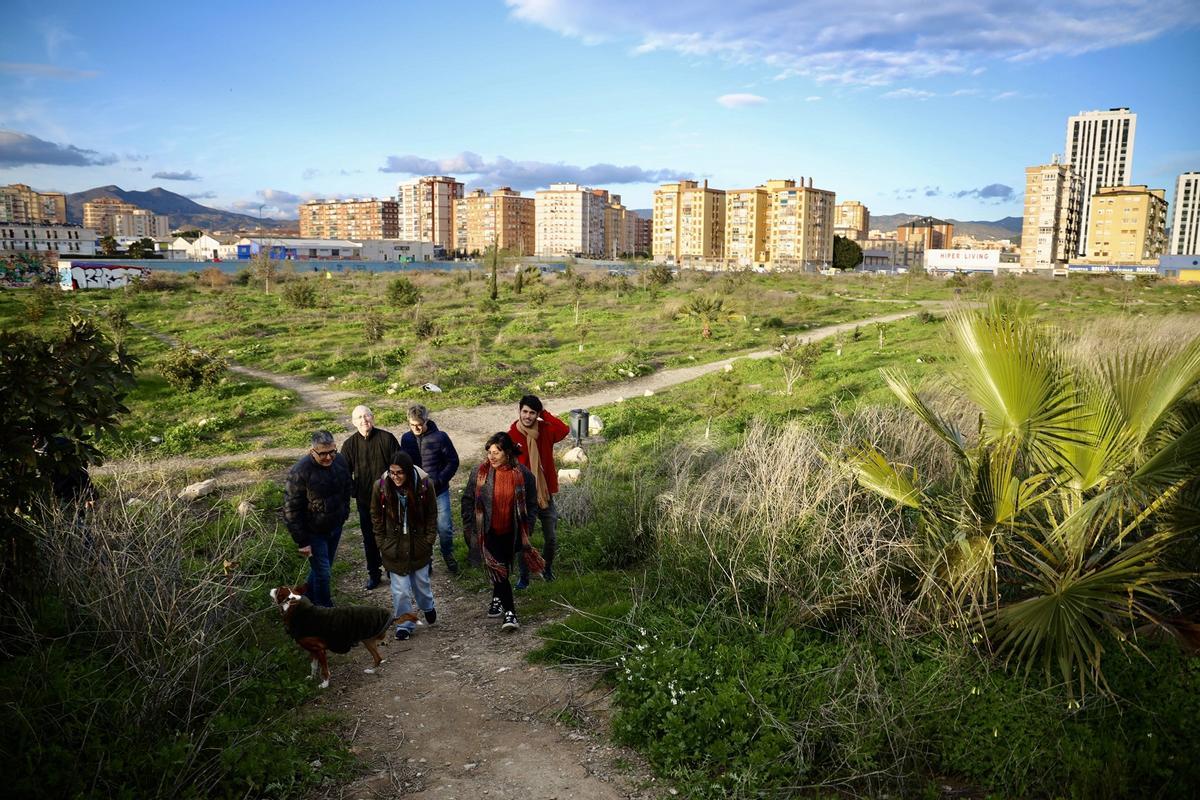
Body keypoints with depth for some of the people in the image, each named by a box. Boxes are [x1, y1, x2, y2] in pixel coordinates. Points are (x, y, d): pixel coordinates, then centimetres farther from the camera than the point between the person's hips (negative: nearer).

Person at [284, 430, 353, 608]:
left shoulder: (340, 461, -9)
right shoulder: (300, 472, -26)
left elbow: (348, 488, 11)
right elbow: (291, 510, -21)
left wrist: (344, 513, 10)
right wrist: (302, 541, -19)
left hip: (335, 527, 6)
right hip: (314, 532, -5)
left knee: (322, 567, 20)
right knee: (322, 572, 0)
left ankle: (310, 598, 42)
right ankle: (325, 609, 20)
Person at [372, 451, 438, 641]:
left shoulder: (424, 484, -16)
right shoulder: (381, 486, -15)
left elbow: (432, 515, -3)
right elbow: (376, 517, -1)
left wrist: (429, 539, -5)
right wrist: (382, 543, -2)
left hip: (419, 545, 0)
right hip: (394, 546, 0)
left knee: (421, 581, 18)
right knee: (400, 589, 3)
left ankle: (427, 606, 48)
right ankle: (404, 623, 21)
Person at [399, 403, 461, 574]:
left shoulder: (440, 437, -13)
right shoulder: (406, 438, -3)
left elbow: (453, 461, -7)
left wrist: (438, 480, -16)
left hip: (439, 491, -2)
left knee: (445, 527, 6)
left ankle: (448, 554, 32)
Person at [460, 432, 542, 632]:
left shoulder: (523, 475, -9)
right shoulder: (480, 472, -9)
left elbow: (532, 504, 1)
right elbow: (468, 500, 1)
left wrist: (524, 531, -4)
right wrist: (470, 528, -1)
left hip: (511, 533, 1)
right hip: (489, 532, -1)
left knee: (503, 568, 14)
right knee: (498, 569, -6)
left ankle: (498, 598, 39)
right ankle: (509, 612, -2)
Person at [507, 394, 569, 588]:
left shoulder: (545, 430, -5)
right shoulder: (511, 436, -10)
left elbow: (564, 430, -25)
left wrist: (545, 414, -20)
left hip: (545, 494, 2)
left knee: (551, 538, 12)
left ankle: (547, 568, 37)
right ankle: (524, 576, 26)